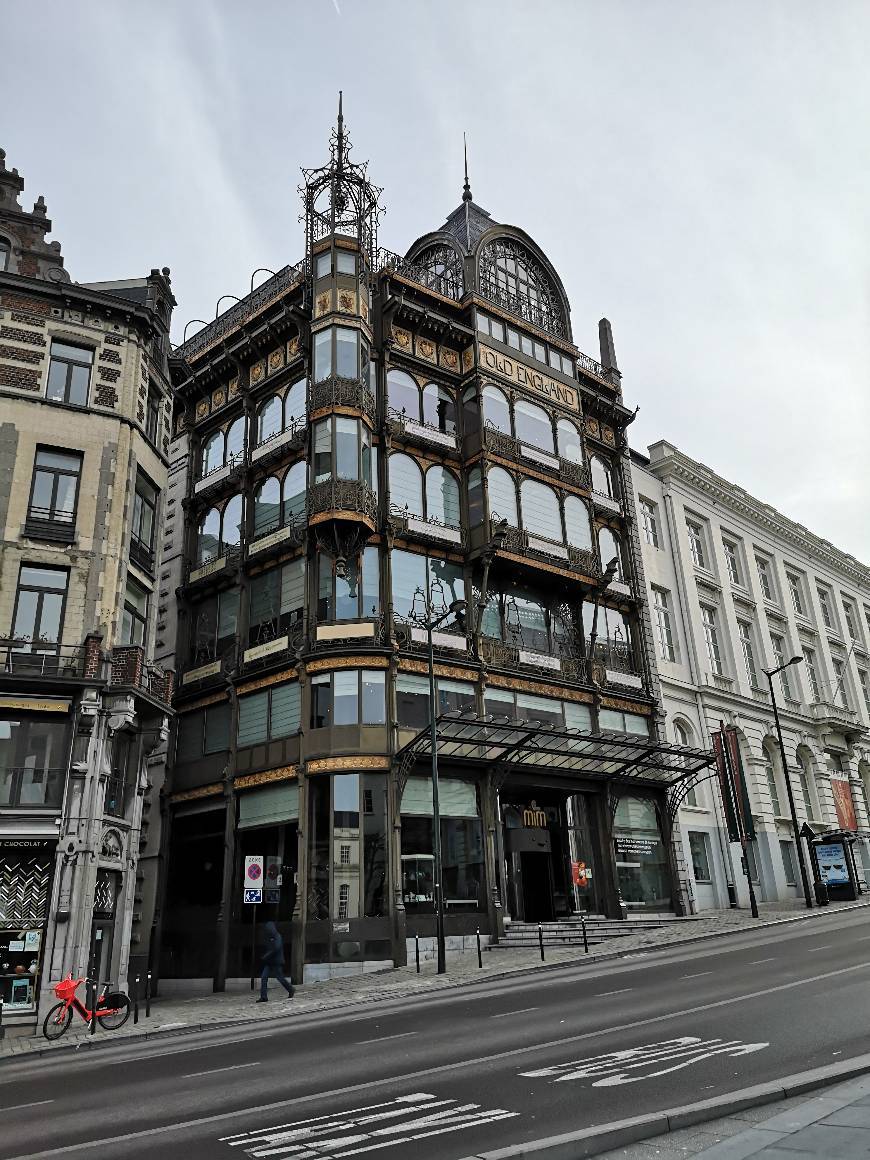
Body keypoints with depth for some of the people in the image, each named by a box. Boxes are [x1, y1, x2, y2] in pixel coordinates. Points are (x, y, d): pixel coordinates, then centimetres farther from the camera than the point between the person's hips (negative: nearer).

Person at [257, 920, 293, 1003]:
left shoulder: (277, 936, -12)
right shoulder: (269, 938, 12)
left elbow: (276, 948, -22)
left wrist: (266, 956, -19)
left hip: (276, 962, -8)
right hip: (269, 962, 8)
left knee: (280, 978, 2)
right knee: (263, 977, -5)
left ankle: (290, 991, 23)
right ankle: (263, 997, -4)